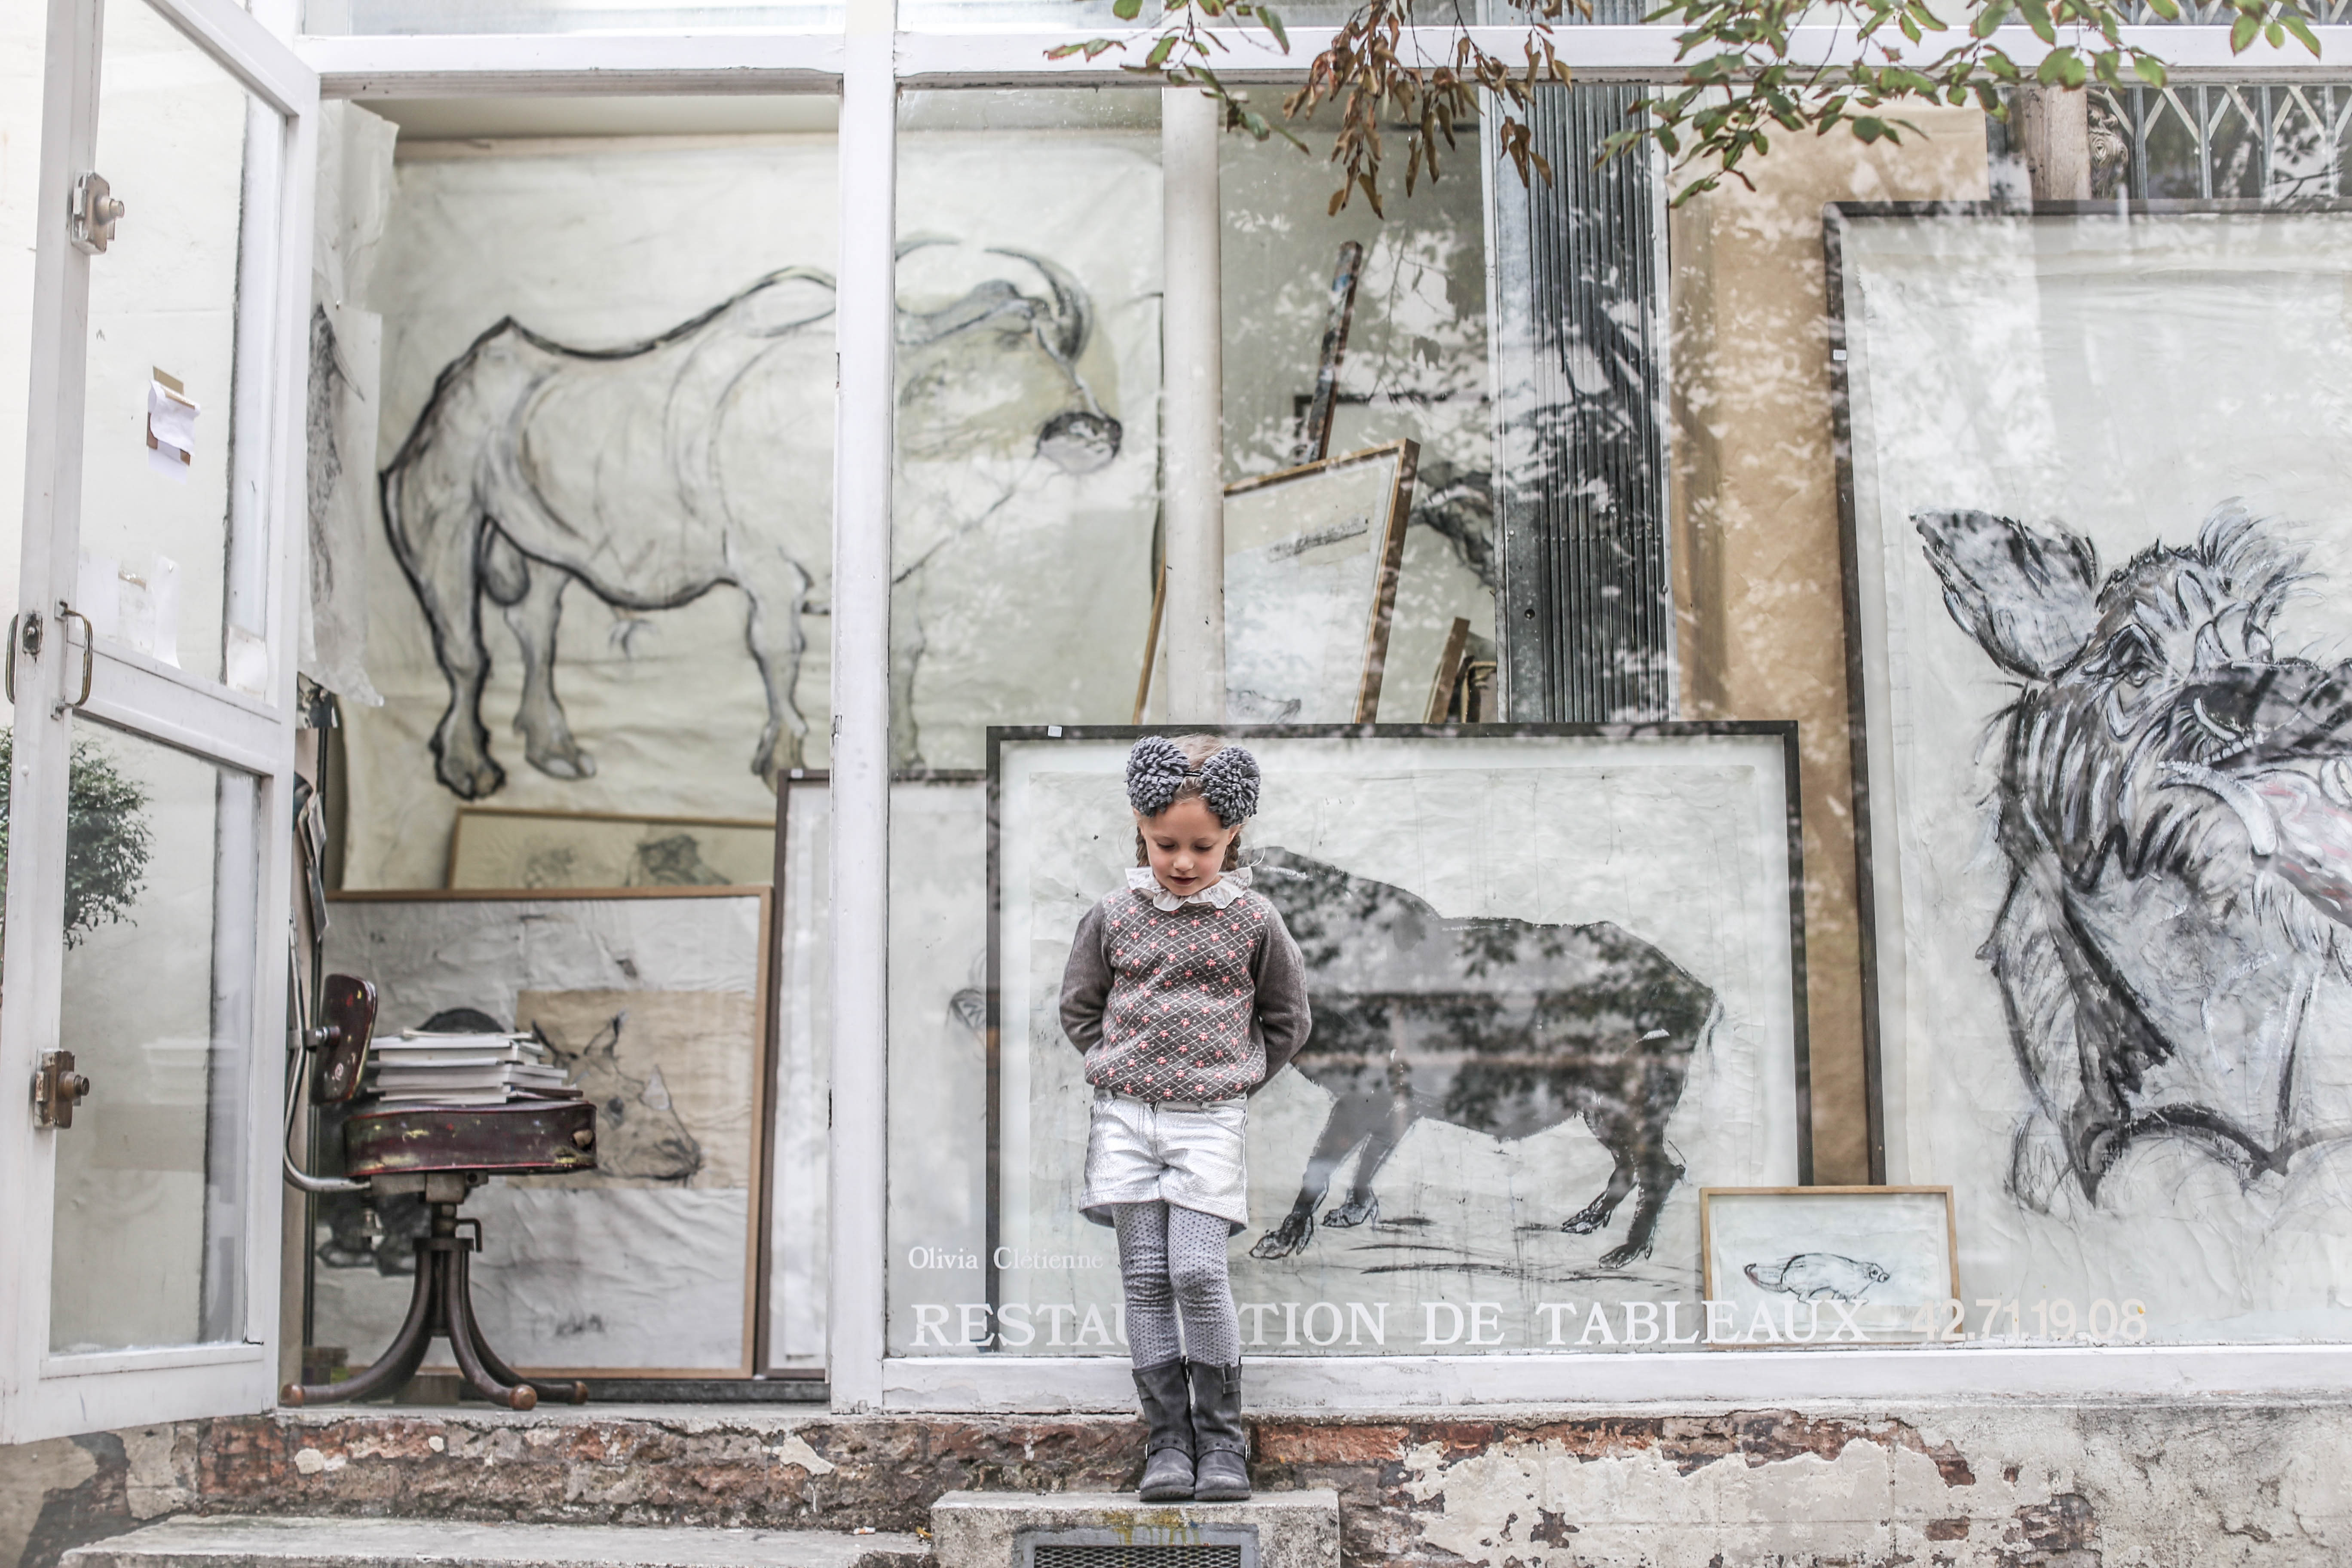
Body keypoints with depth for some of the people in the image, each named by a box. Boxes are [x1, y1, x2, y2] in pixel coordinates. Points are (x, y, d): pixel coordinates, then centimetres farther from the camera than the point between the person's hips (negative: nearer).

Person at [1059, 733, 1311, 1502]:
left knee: (1198, 1272, -12)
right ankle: (1167, 1438, 7)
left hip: (1210, 1121, -2)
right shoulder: (1114, 917, 4)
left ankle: (1222, 1438, 1)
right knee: (1145, 1278, 1)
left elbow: (1286, 1019, 13)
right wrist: (1117, 1064, 7)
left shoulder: (1253, 921, 1)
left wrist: (1239, 1074, 6)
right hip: (1125, 1118, 2)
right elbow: (1078, 1007, 17)